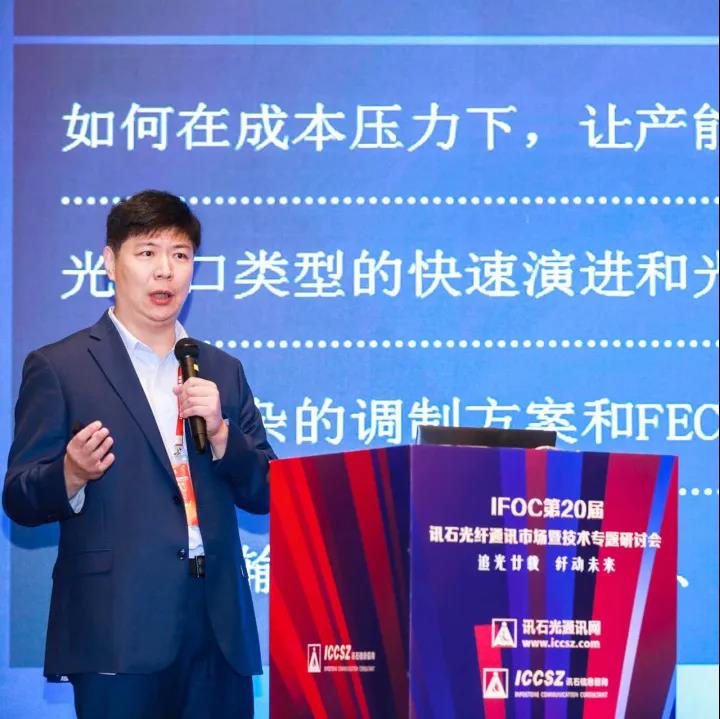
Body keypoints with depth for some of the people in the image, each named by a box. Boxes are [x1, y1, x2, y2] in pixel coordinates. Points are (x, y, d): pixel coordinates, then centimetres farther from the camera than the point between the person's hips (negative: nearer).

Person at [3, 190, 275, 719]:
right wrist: (72, 474, -21)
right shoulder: (58, 368, 3)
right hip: (121, 634, -4)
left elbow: (266, 495, 13)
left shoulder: (222, 371, 16)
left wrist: (220, 432, -4)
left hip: (219, 633, 4)